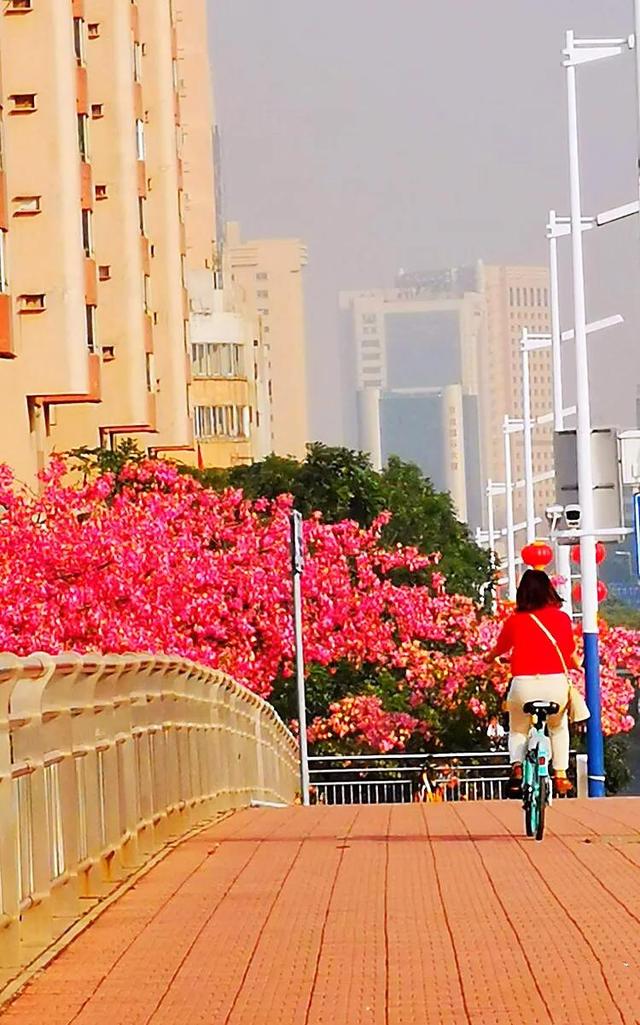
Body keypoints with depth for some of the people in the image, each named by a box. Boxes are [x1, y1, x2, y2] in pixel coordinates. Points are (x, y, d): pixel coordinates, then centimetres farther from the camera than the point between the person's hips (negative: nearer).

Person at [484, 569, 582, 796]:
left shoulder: (515, 620, 3)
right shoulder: (562, 618, 4)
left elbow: (499, 648, 20)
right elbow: (571, 653, 15)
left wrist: (489, 658, 44)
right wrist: (578, 667, 39)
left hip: (524, 684, -1)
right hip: (556, 683, 1)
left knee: (518, 731, 22)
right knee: (559, 728, 30)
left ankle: (517, 766, -6)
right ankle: (560, 774, 21)